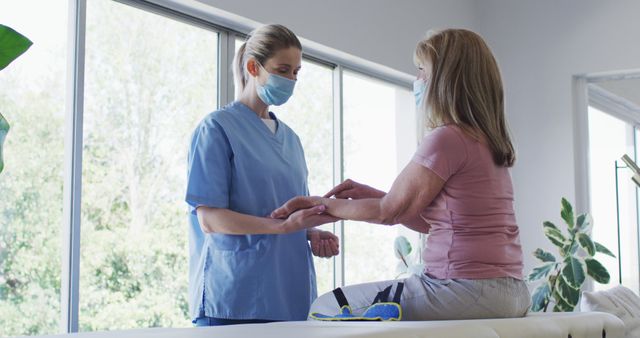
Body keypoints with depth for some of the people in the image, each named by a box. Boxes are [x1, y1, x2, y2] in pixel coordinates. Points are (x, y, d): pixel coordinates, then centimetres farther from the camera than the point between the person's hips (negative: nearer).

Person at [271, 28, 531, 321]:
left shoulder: (447, 138, -14)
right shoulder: (489, 143, 15)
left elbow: (390, 211, -4)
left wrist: (320, 203, 10)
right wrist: (370, 194, 14)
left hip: (468, 290, -10)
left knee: (325, 308, -2)